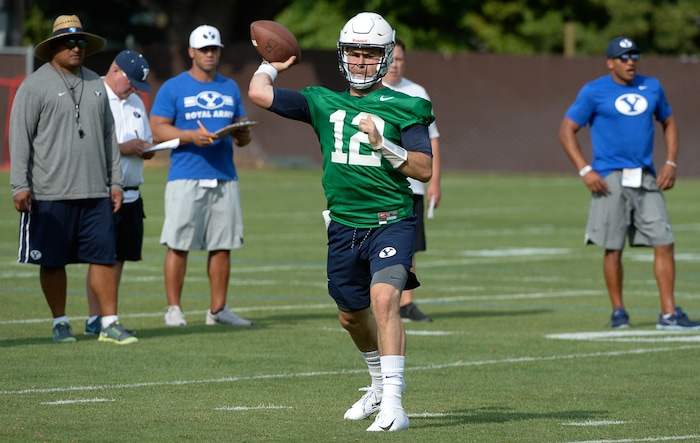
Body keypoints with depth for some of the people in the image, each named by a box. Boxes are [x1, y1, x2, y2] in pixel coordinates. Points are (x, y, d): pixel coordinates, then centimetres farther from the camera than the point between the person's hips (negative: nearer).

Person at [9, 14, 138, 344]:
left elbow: (109, 136, 19)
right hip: (50, 194, -4)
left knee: (104, 256, -1)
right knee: (53, 261, 2)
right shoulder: (35, 86, -3)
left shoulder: (96, 85, 14)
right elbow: (19, 139, -5)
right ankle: (60, 323, 14)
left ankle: (110, 323, 2)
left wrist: (115, 181, 15)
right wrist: (20, 186, -11)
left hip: (95, 192, 4)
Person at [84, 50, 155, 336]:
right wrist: (123, 148, -17)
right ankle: (95, 319, -4)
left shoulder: (136, 103, 20)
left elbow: (147, 145, 24)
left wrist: (146, 149, 0)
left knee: (120, 257, 6)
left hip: (131, 193, 7)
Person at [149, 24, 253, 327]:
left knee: (223, 245, 3)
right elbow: (158, 131, -4)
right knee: (178, 244, -7)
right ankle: (173, 308, -2)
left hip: (225, 177, 5)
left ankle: (218, 309, 10)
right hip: (186, 177, -5)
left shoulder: (230, 88, 18)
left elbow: (242, 131, 20)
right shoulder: (173, 88, 3)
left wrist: (242, 135, -4)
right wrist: (191, 136, -18)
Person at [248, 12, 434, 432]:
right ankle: (379, 384, 45)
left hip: (391, 221, -5)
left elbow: (424, 170, -7)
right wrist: (272, 64, 16)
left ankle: (393, 402, -28)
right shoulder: (323, 103, 7)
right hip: (344, 226, 5)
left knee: (383, 299, -25)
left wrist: (382, 145, -18)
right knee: (352, 315, 18)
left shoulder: (403, 109, -2)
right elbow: (259, 93, -1)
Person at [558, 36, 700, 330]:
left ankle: (669, 314, -2)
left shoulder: (651, 86, 11)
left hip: (647, 179, 4)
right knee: (613, 247, -2)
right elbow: (566, 131, -1)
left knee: (664, 242, -4)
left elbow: (669, 123, 22)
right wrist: (585, 170, -12)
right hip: (611, 179, -4)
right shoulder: (594, 92, -2)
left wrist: (671, 163, 8)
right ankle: (618, 311, 12)